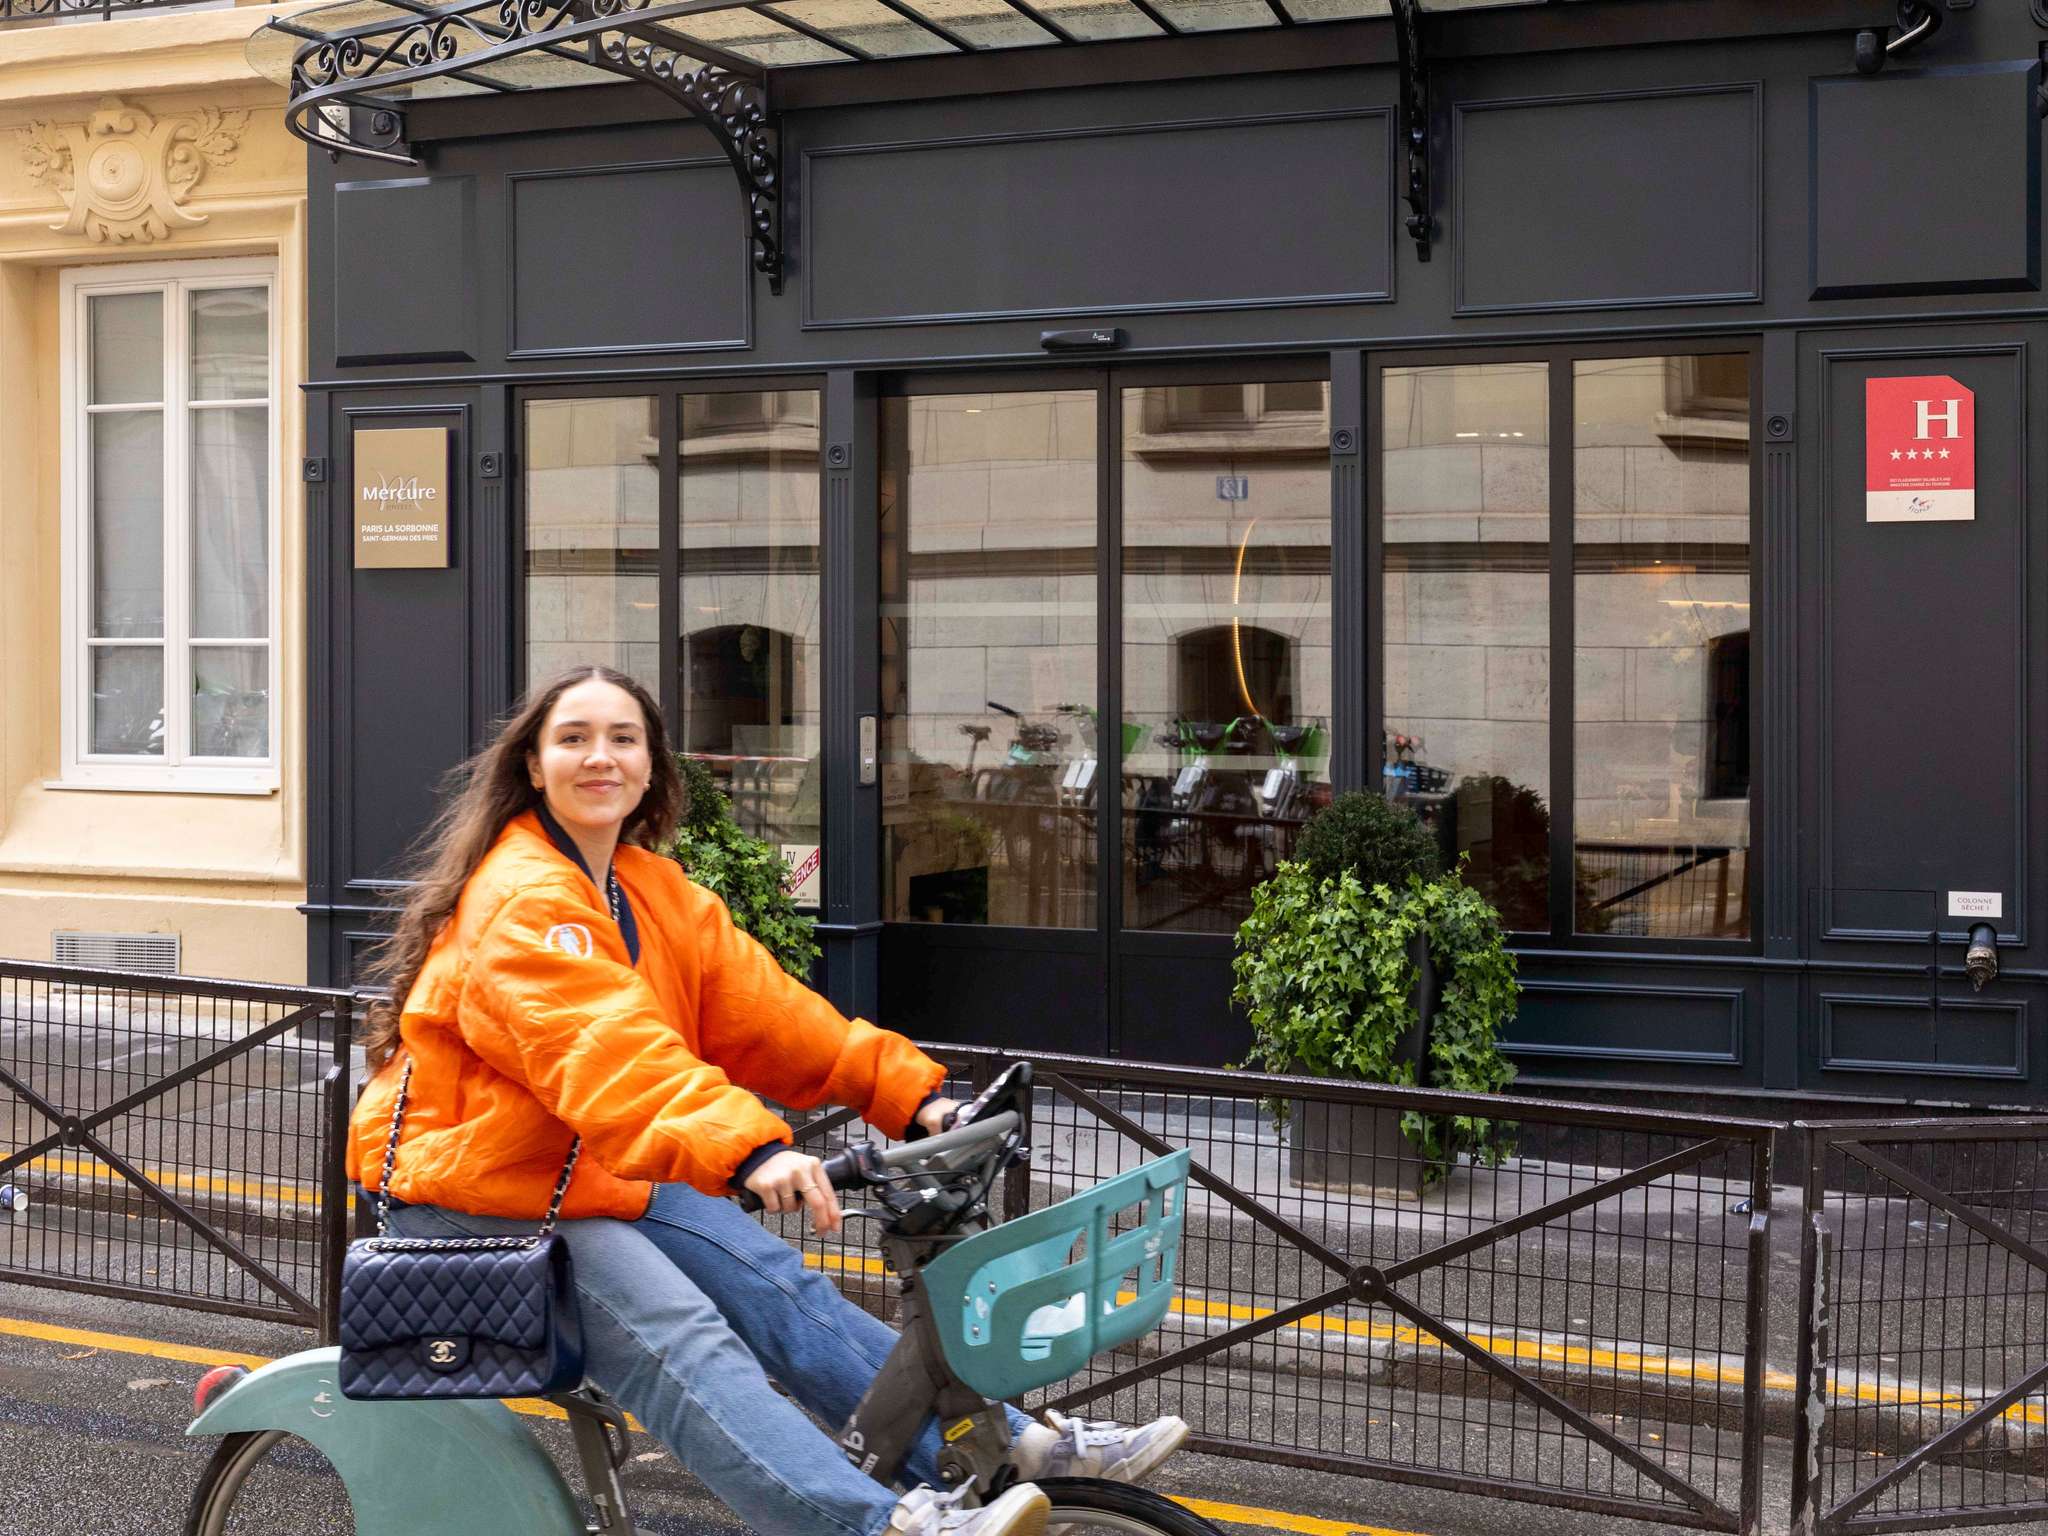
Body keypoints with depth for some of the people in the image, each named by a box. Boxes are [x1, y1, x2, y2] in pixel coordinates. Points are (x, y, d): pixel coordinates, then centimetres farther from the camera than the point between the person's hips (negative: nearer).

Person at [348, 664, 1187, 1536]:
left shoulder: (656, 893, 10)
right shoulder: (521, 901, -20)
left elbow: (758, 1006, 1)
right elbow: (609, 1052, -36)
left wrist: (909, 1090, -10)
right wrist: (751, 1150, -49)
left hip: (603, 1175, 8)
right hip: (478, 1194, -8)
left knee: (776, 1287, -6)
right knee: (681, 1340, -27)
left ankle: (1018, 1445, -5)